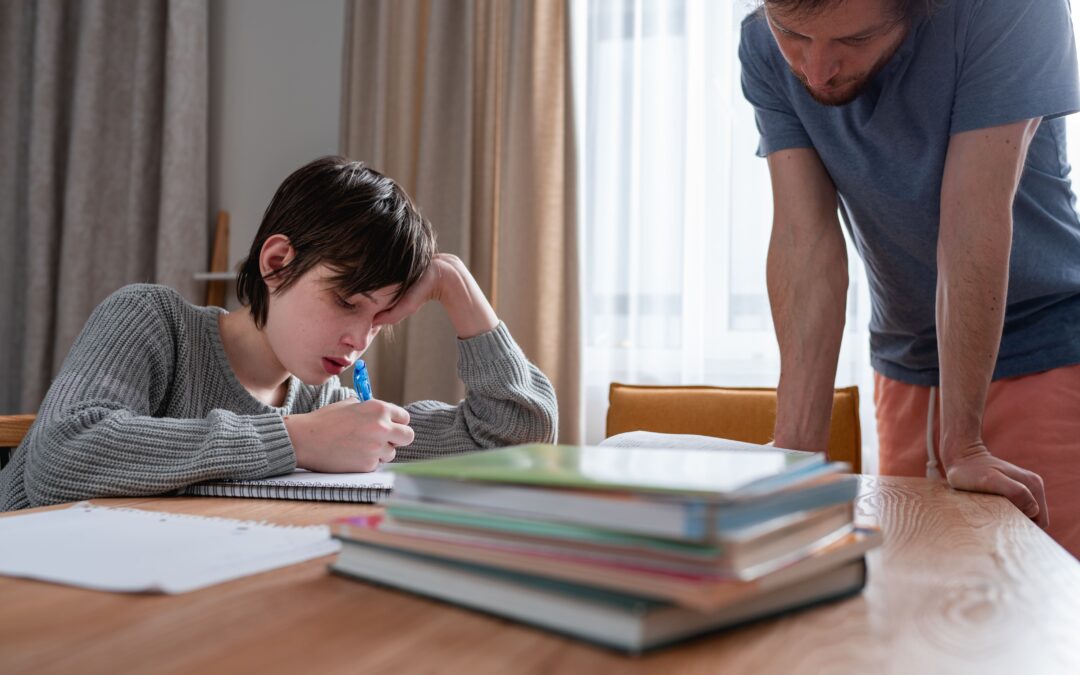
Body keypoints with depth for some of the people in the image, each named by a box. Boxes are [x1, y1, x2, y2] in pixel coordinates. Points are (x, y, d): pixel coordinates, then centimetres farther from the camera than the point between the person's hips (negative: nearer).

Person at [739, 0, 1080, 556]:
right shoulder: (763, 48, -14)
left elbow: (972, 224, -27)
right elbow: (805, 242, -20)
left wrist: (964, 443, -23)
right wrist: (797, 443, -27)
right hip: (906, 362, 3)